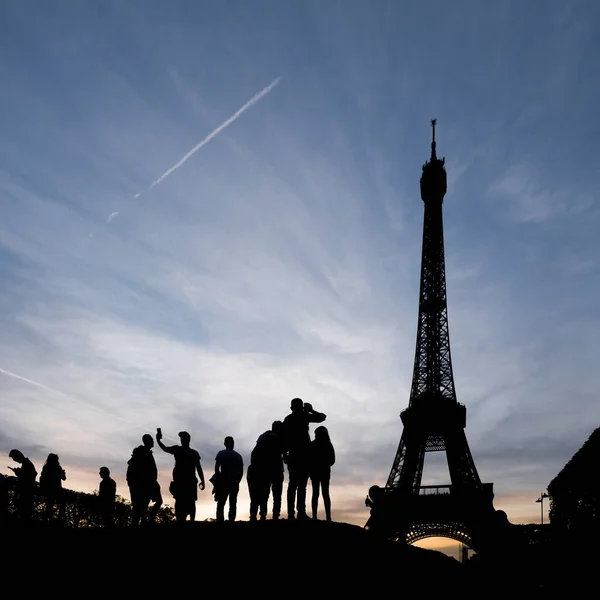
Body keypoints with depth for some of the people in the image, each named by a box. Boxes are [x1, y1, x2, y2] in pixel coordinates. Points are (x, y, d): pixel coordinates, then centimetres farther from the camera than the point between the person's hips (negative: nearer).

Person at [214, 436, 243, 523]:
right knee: (233, 505, 6)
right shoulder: (238, 456, 11)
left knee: (220, 504, 0)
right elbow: (241, 471, 6)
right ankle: (231, 522, 2)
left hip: (223, 483, -3)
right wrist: (237, 481, 14)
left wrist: (218, 480, 0)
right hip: (235, 483, 3)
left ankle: (220, 522, -10)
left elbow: (216, 468, -9)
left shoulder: (221, 454, 1)